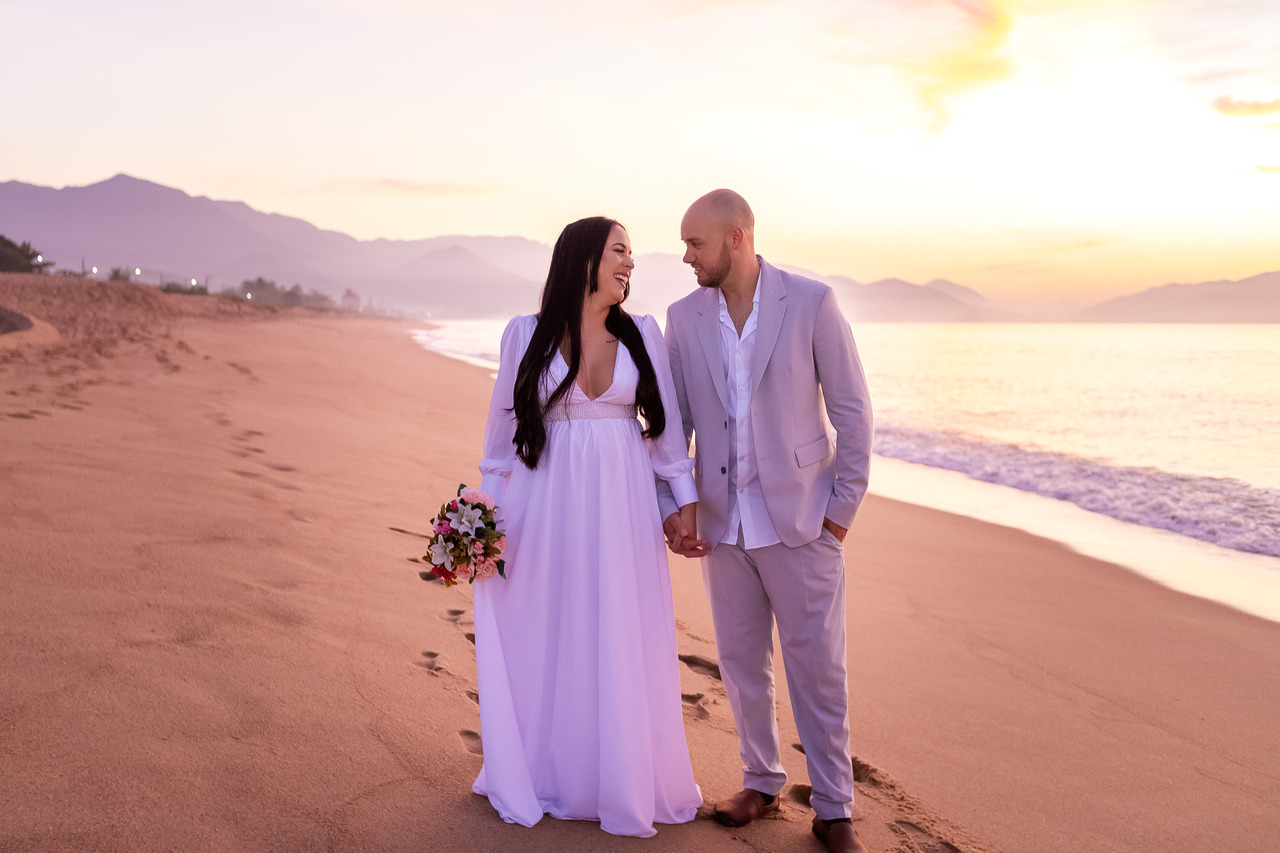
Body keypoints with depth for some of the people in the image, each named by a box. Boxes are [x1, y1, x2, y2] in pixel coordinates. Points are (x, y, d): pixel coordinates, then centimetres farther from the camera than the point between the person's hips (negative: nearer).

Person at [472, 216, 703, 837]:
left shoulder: (643, 334, 5)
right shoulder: (526, 334, 0)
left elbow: (666, 425, 6)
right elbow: (504, 425, 5)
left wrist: (686, 499, 1)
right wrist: (489, 508, 4)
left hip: (623, 505, 1)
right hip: (547, 501, -1)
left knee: (621, 641, 7)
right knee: (545, 639, 8)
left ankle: (624, 778, 23)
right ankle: (540, 774, 26)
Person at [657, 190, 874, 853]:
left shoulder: (812, 302, -9)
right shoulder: (683, 318, 2)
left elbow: (852, 409, -6)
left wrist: (843, 509, -7)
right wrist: (670, 510, 0)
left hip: (800, 518, -3)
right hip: (723, 522, 4)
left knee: (817, 664, 4)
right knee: (741, 661, 13)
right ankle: (761, 782, 32)